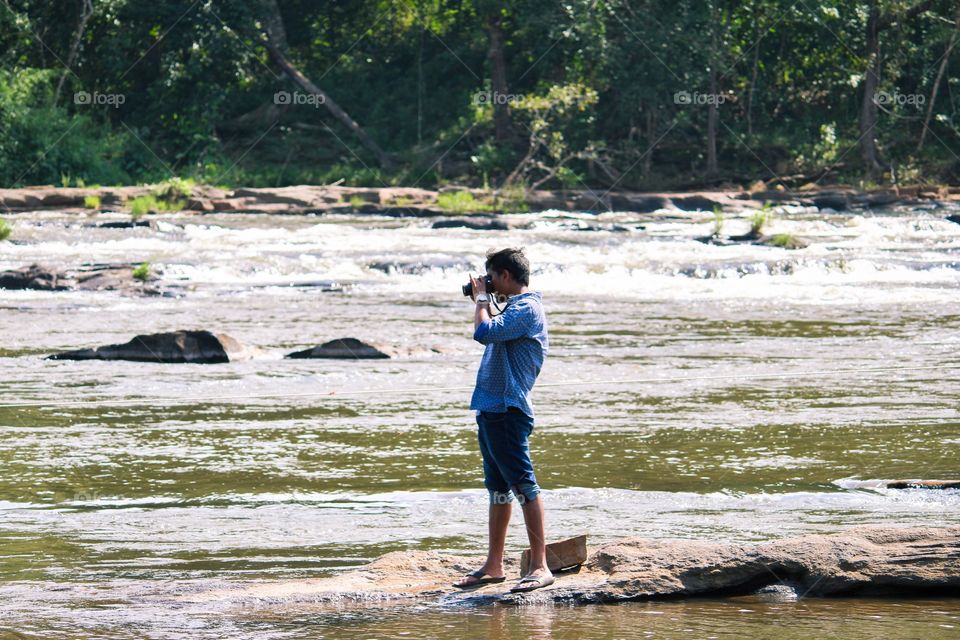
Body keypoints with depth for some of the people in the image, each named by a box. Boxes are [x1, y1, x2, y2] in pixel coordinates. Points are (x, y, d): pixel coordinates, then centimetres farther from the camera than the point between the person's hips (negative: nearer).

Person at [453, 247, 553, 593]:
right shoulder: (516, 307, 19)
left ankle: (540, 566, -14)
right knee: (498, 488, 14)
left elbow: (484, 333, -25)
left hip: (508, 410, -11)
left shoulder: (527, 308, -13)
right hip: (492, 409, 11)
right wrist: (482, 301, 22)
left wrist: (481, 299, -9)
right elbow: (493, 335, 33)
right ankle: (494, 565, 19)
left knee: (524, 485, -11)